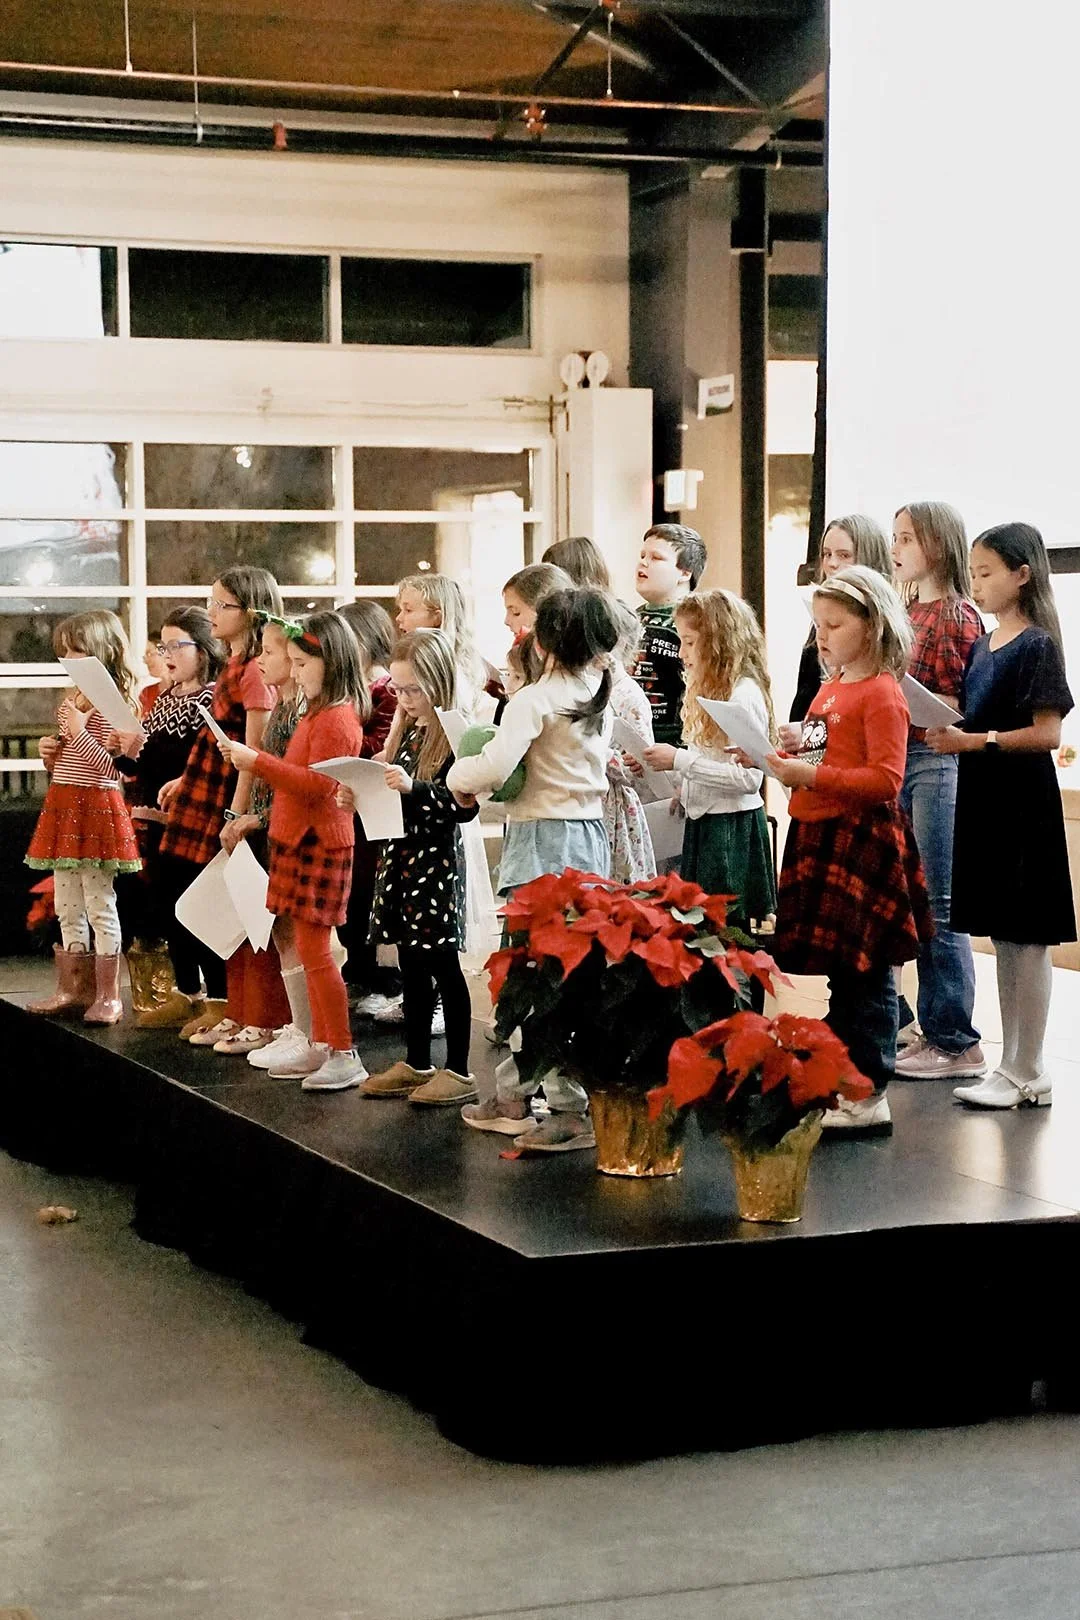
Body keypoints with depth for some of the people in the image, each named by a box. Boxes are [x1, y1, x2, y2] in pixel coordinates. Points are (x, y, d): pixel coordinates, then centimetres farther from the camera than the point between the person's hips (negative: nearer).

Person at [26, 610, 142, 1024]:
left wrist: (80, 731, -21)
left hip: (97, 807, -9)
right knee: (67, 908, 13)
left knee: (100, 905, -3)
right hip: (61, 805, 9)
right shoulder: (70, 702, 14)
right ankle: (72, 989, 21)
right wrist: (51, 754, 4)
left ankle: (108, 996, 4)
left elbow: (114, 766, -19)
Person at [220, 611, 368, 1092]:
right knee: (308, 949, 13)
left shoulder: (336, 719, -17)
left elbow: (317, 784, -24)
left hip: (319, 844, -10)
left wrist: (258, 762, -23)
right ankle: (320, 1046, 20)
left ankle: (345, 1055, -4)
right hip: (299, 839, 10)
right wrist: (254, 762, 11)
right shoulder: (316, 714, 15)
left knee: (314, 948, -8)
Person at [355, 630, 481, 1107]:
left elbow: (465, 805, -20)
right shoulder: (410, 732, 12)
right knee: (412, 968, 13)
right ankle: (416, 1064, 22)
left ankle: (458, 1070, 5)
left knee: (443, 967, -2)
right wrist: (362, 795, 2)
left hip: (437, 862, -8)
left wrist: (414, 788, -29)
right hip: (401, 857, 8)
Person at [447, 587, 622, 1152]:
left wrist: (459, 776, -3)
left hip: (543, 841, -8)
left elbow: (494, 768, -23)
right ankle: (512, 1099, 19)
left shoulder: (534, 700, -13)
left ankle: (573, 1109, -3)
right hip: (590, 834, 8)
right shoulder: (601, 699, 9)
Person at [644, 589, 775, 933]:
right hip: (701, 823, 10)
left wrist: (680, 760, -22)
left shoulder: (744, 695, -16)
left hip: (733, 826, -10)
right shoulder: (707, 692, 14)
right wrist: (658, 764, 1)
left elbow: (749, 778, -23)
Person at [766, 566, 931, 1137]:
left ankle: (869, 1095, 2)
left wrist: (811, 775, -23)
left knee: (863, 972, -4)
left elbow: (885, 779, -20)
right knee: (840, 970, 14)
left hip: (862, 841, -9)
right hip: (819, 837, 9)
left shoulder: (881, 694, -11)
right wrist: (782, 760, 8)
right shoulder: (829, 689, 16)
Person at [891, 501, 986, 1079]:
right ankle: (931, 1031, 19)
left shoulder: (959, 615, -9)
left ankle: (958, 1044, 1)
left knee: (940, 908, -5)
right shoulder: (909, 612, 14)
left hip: (937, 764, -9)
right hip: (900, 761, 9)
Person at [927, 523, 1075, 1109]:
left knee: (1025, 938, -3)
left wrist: (975, 741, -21)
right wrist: (946, 730, -1)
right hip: (982, 797, 8)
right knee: (1003, 935, 12)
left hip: (1023, 802, -8)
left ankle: (1027, 1075, 2)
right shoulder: (983, 644, 12)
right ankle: (1012, 1061, 19)